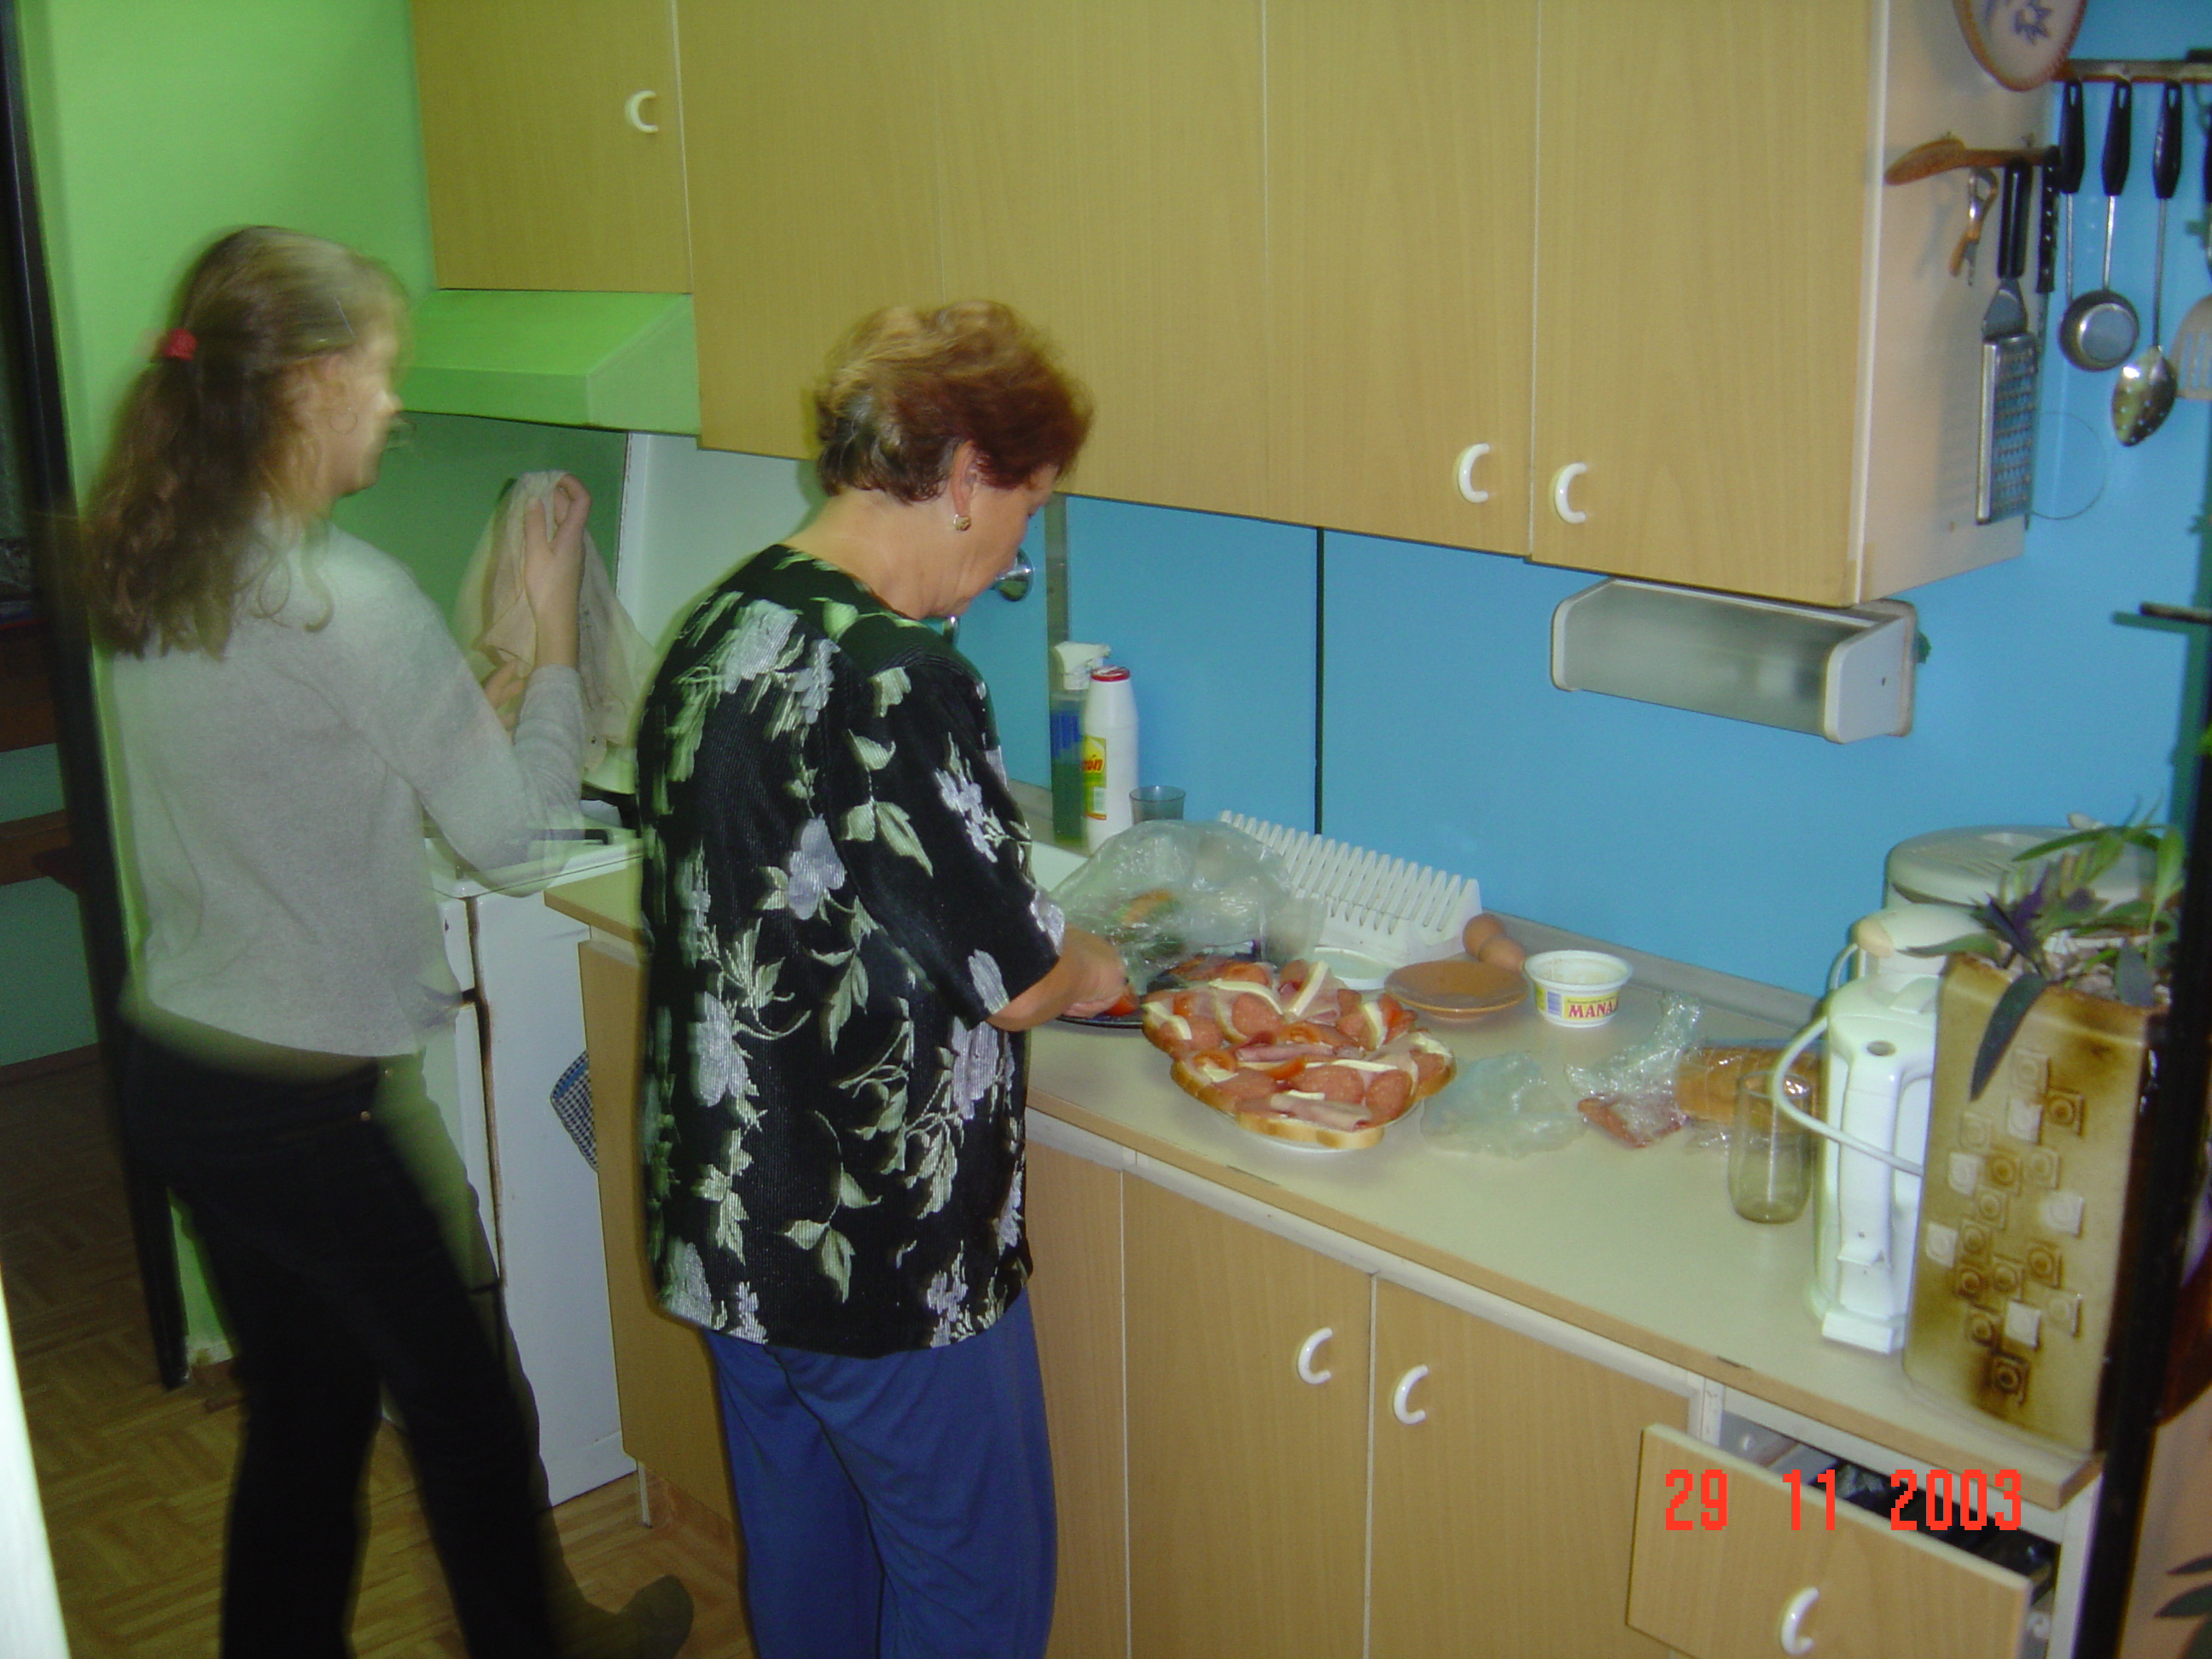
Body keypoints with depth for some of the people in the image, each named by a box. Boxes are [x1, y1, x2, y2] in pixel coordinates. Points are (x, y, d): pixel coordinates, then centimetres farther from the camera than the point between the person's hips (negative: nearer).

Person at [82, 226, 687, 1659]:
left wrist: (462, 704, 13)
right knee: (461, 1398, 14)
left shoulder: (153, 574, 4)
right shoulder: (347, 599, -22)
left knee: (307, 1409, 21)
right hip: (292, 1098, -8)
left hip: (176, 1064, 8)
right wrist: (554, 623, -4)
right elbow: (510, 825, -13)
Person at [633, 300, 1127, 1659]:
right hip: (882, 1252, -9)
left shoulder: (718, 628, 2)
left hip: (723, 1218, 9)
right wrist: (1091, 971, 5)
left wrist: (1034, 951, 14)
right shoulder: (899, 684, -26)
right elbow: (1013, 979, -18)